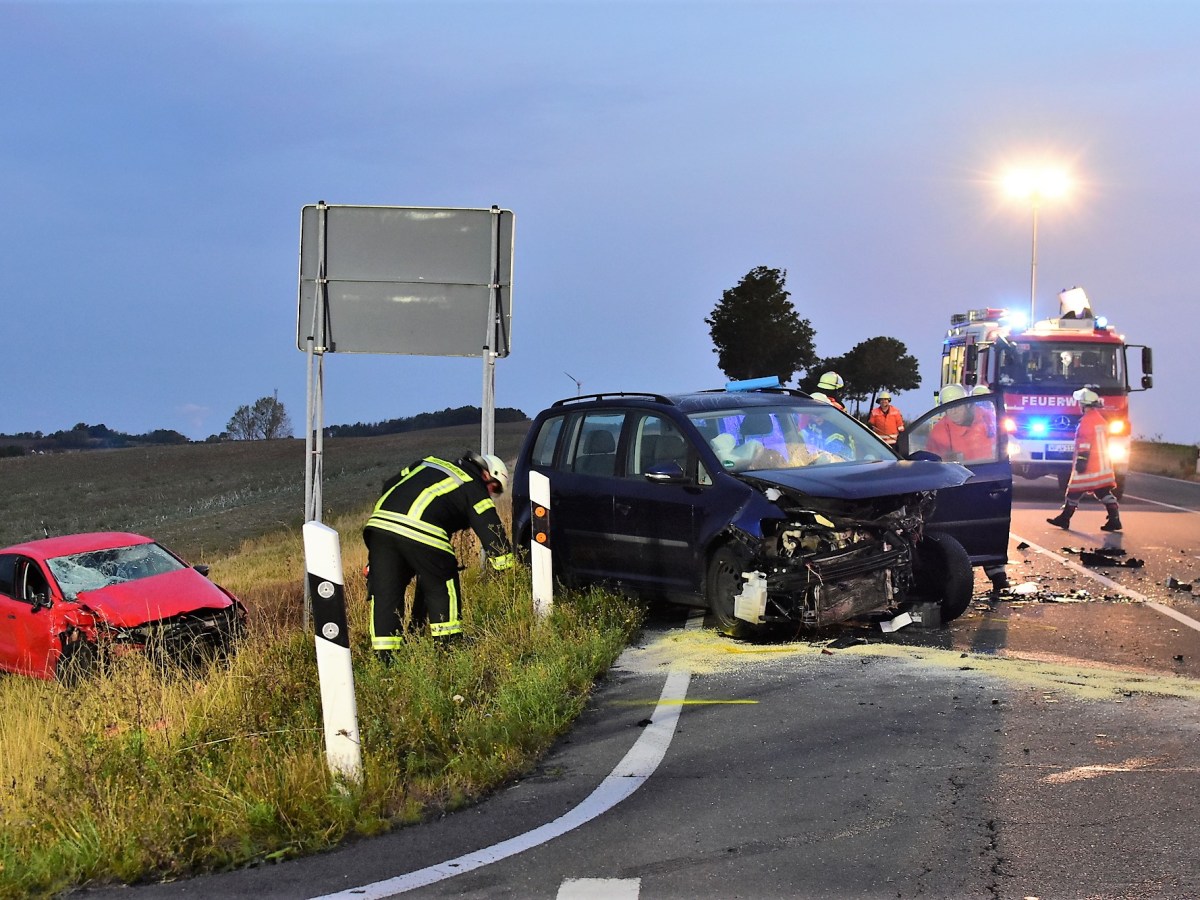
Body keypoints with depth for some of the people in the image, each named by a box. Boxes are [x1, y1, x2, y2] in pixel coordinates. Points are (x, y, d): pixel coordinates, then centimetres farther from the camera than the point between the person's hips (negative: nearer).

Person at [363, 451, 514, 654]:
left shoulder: (429, 462, 32)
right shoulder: (475, 488, 14)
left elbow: (389, 486, 34)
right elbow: (491, 531, 11)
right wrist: (505, 562, 22)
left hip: (379, 521, 6)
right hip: (420, 532, -5)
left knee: (385, 592, 11)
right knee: (441, 586, 15)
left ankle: (384, 655, 10)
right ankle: (447, 643, 17)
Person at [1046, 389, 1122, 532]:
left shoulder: (1087, 420, -14)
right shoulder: (1101, 419, 15)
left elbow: (1085, 442, -21)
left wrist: (1081, 460, -22)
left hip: (1089, 465, -9)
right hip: (1103, 463, 9)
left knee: (1075, 490, 2)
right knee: (1104, 492, 5)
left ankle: (1064, 518, 11)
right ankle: (1114, 519, -5)